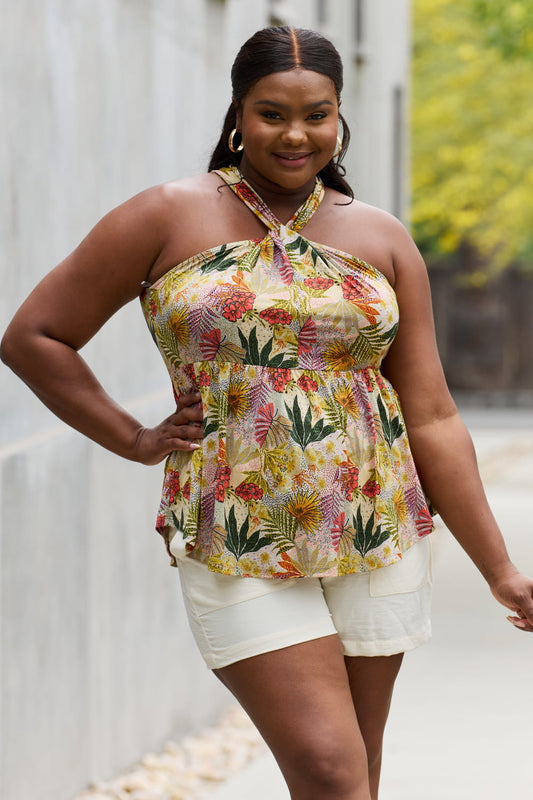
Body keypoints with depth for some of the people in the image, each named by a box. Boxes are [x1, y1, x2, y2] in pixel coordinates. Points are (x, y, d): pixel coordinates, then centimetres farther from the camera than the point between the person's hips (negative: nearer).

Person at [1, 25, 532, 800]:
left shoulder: (381, 240, 7)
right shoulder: (168, 219, -1)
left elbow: (431, 420, 7)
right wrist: (135, 440, 0)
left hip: (376, 537, 3)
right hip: (240, 551, -3)